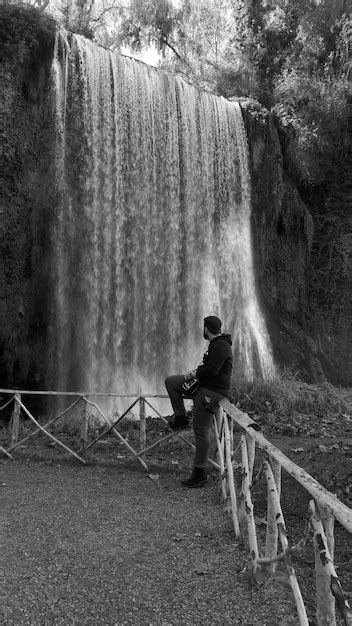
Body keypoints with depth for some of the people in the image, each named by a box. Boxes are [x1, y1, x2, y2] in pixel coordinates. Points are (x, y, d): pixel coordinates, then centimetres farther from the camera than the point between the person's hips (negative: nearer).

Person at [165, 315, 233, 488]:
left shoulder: (221, 346, -19)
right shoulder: (216, 344, 14)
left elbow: (212, 370, -27)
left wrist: (194, 374, -12)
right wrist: (195, 371, 7)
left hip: (212, 392, -11)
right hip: (203, 386, 11)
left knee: (200, 432, -5)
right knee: (170, 381, 12)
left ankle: (199, 473, 6)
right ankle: (181, 418, 17)